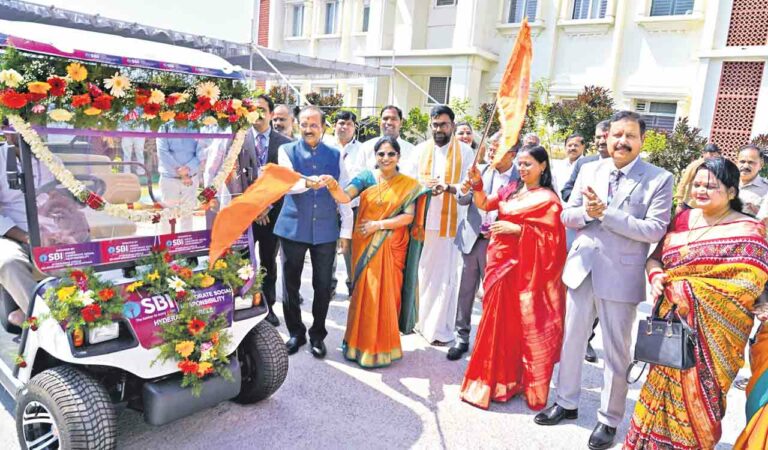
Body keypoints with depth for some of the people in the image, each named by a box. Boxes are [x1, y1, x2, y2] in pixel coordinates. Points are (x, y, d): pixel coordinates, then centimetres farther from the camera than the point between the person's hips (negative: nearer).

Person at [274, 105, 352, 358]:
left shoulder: (335, 155, 7)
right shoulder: (286, 151, 2)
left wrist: (346, 229, 2)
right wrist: (307, 183, -36)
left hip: (326, 230, 1)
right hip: (293, 228, 0)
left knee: (323, 285, 7)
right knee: (291, 284, 9)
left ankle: (317, 335, 24)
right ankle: (296, 333, 27)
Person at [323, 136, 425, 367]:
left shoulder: (408, 185, 1)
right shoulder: (366, 177, 1)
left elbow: (408, 217, -7)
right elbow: (345, 197, -13)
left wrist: (378, 224, -14)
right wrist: (333, 187, -34)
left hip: (391, 246, 0)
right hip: (365, 244, 1)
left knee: (386, 293, 5)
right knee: (364, 291, 4)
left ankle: (382, 346, 18)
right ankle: (361, 342, 18)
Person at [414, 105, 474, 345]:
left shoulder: (465, 151, 2)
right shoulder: (420, 150, 10)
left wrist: (449, 187, -24)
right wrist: (424, 185, -13)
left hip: (449, 223, -2)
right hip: (422, 221, 2)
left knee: (445, 275, -1)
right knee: (421, 272, 5)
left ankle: (439, 328, 8)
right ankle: (420, 319, 19)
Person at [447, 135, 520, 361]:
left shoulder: (520, 179, -6)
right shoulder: (481, 170, 3)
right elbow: (464, 201, 3)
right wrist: (464, 191, -18)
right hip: (472, 238, 3)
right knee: (466, 290, 9)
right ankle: (462, 338, 22)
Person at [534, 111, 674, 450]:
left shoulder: (659, 179, -6)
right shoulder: (589, 171, 6)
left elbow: (655, 230, -14)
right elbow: (567, 215, 6)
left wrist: (606, 213, -20)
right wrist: (586, 212, -16)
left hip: (621, 276, -4)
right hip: (582, 269, 4)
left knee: (616, 352, 8)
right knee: (571, 340, 15)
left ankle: (609, 420, 26)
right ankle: (566, 403, 34)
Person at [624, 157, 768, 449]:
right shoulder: (683, 219, 8)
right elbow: (655, 257, 11)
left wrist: (688, 289, -20)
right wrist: (655, 275, -12)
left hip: (712, 333, -4)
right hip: (672, 322, 5)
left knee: (696, 396, 6)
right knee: (664, 390, 13)